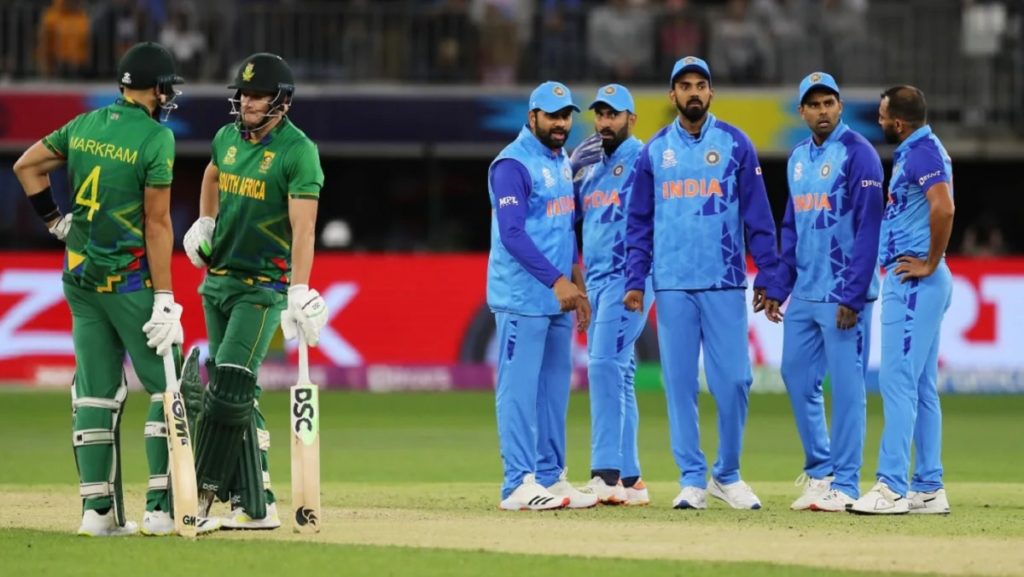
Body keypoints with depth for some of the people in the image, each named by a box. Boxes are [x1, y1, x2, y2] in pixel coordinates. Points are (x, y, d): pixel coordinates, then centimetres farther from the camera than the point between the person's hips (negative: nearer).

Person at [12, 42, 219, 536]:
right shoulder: (155, 138, -13)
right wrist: (164, 302, -14)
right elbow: (157, 224, -15)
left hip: (80, 279, 7)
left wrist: (56, 222, 16)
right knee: (168, 388, 0)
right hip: (129, 281, -7)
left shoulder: (85, 125, 6)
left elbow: (26, 166, 12)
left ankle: (98, 510, 7)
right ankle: (162, 508, -5)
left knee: (95, 392, 9)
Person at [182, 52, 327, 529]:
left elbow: (303, 227, -22)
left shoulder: (298, 151, -12)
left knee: (231, 387, -16)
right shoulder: (228, 138, 8)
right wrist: (204, 224, 22)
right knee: (237, 396, 5)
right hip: (217, 279, 7)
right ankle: (256, 505, 7)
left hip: (263, 287, -7)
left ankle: (204, 493, -9)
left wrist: (300, 293, -31)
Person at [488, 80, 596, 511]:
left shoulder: (563, 162, 15)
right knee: (519, 389, -7)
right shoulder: (514, 164, -12)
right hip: (523, 299, -9)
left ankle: (551, 478, 16)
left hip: (558, 297, 9)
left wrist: (578, 286, 16)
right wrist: (558, 281, -22)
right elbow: (512, 234, -19)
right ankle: (520, 485, -8)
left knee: (555, 389, 10)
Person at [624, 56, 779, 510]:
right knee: (680, 382, 1)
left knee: (733, 380, -4)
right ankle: (692, 478, 8)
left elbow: (758, 214, 2)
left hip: (725, 284, -1)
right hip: (672, 285, 1)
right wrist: (635, 280, 0)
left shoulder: (735, 144, 3)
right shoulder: (654, 150, 8)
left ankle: (727, 475, 11)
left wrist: (767, 276, -4)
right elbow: (639, 222, 9)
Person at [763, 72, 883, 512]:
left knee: (846, 384, -5)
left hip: (843, 294, -8)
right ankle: (819, 471, 19)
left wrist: (853, 294, -18)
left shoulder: (858, 154, -9)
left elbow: (868, 227, -14)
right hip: (803, 294, 8)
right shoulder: (798, 158, 15)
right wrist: (778, 287, 13)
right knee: (797, 376, 9)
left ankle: (845, 484, -1)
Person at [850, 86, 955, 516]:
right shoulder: (916, 151, 16)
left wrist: (931, 264, -21)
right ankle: (928, 489, 14)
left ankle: (892, 487, -15)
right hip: (909, 283, 11)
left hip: (914, 283, -11)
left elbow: (943, 208, -30)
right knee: (920, 386, 11)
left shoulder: (923, 153, -15)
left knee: (897, 381, -12)